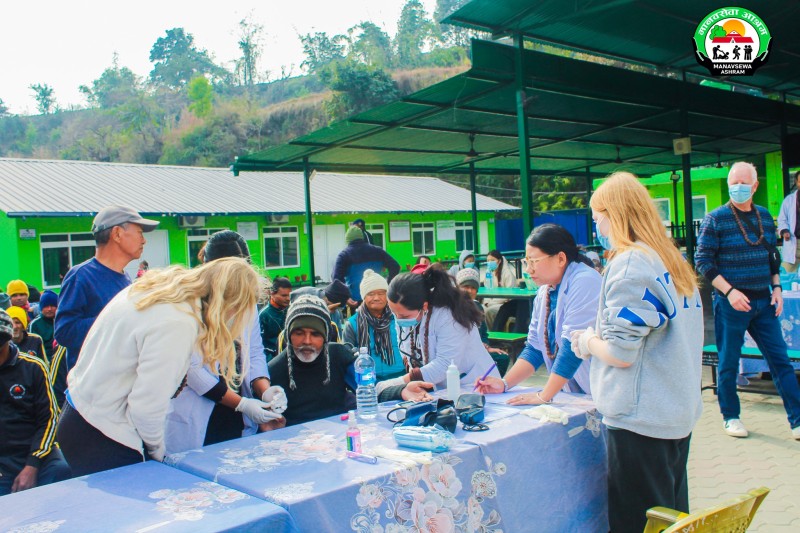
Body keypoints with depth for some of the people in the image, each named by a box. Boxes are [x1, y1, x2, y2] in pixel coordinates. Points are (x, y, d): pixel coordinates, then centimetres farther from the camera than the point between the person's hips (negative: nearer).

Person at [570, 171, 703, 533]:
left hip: (640, 420, -9)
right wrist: (599, 338, 14)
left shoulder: (630, 263, -16)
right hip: (678, 416, 9)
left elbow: (621, 353, -21)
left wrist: (586, 342, -2)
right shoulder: (674, 261, 11)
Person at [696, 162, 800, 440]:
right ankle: (730, 417, 22)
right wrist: (729, 291, -17)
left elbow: (772, 256, 18)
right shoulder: (715, 219, -7)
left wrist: (776, 287, 6)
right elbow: (703, 261, -9)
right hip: (730, 303, -4)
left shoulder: (764, 216, 9)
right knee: (728, 363, 6)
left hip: (763, 302, 5)